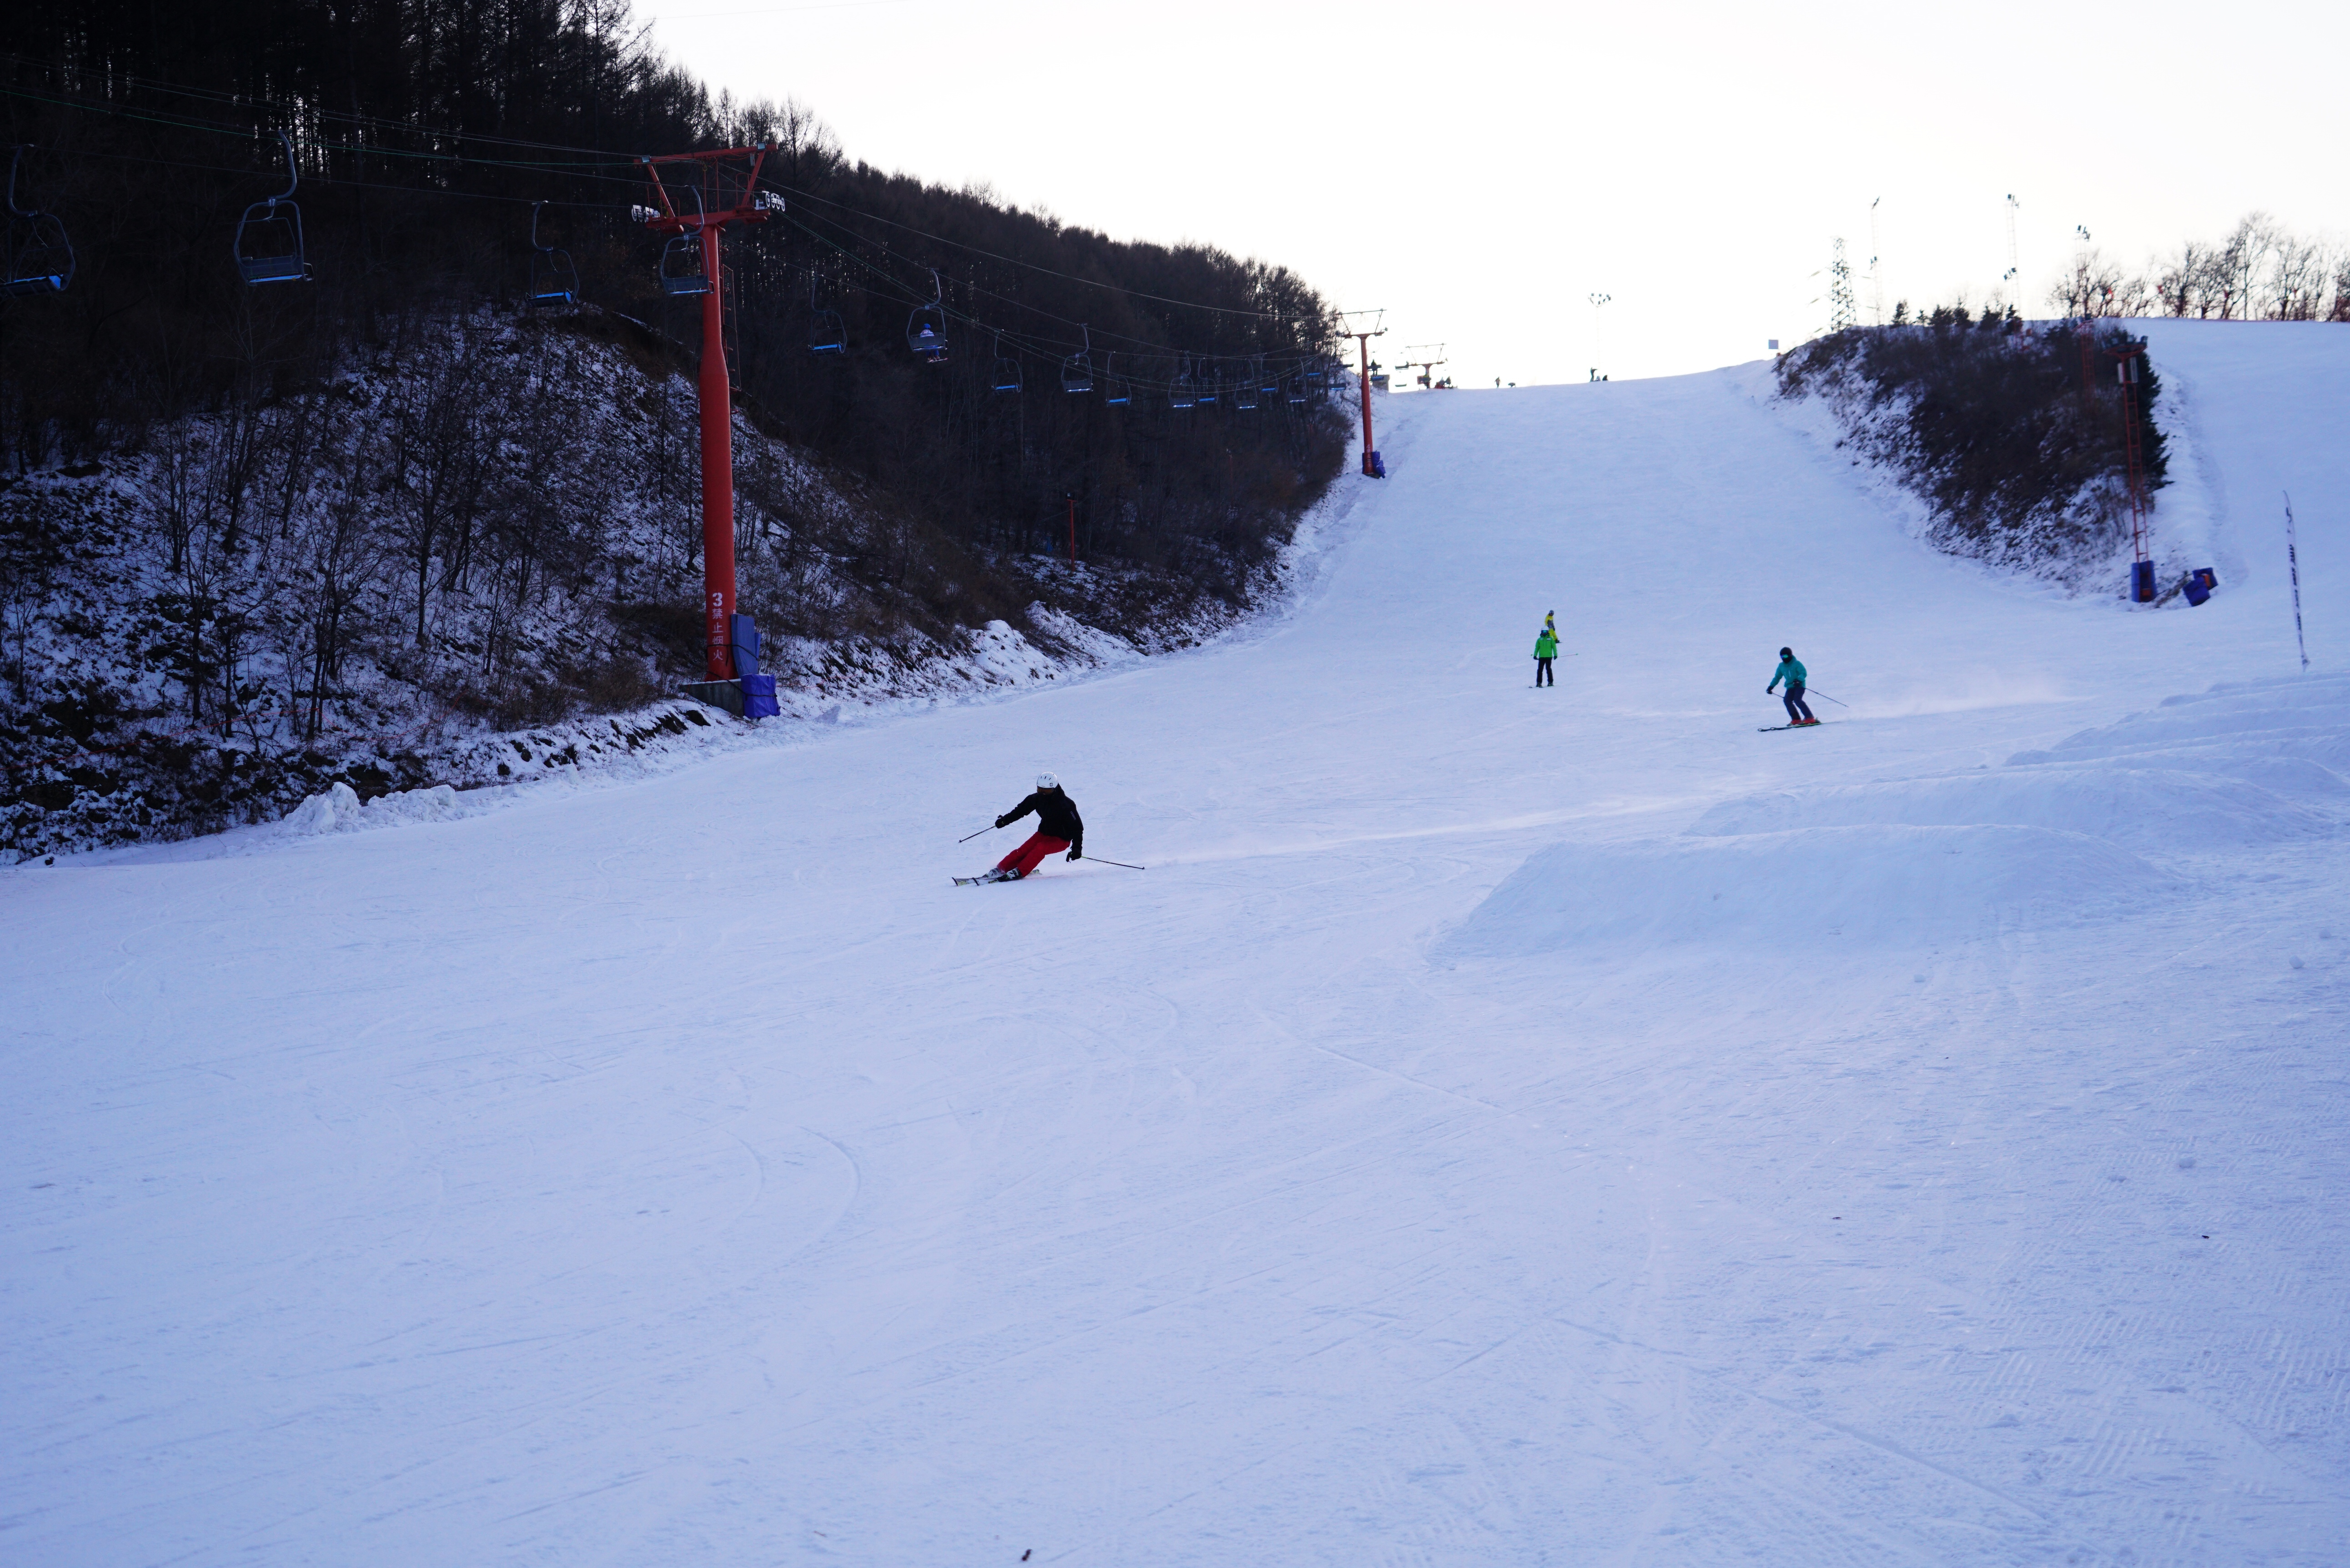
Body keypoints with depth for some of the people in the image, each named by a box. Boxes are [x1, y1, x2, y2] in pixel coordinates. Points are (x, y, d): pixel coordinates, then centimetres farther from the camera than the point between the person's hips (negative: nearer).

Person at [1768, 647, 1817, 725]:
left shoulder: (1796, 664, -9)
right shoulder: (1781, 666, 10)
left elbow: (1803, 673, -18)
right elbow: (1777, 677, 21)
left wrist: (1799, 680, -36)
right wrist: (1771, 686, 16)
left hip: (1799, 685, -7)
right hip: (1790, 686, 7)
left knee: (1797, 700, -23)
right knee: (1787, 700, -12)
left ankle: (1810, 718, -22)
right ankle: (1796, 720, -5)